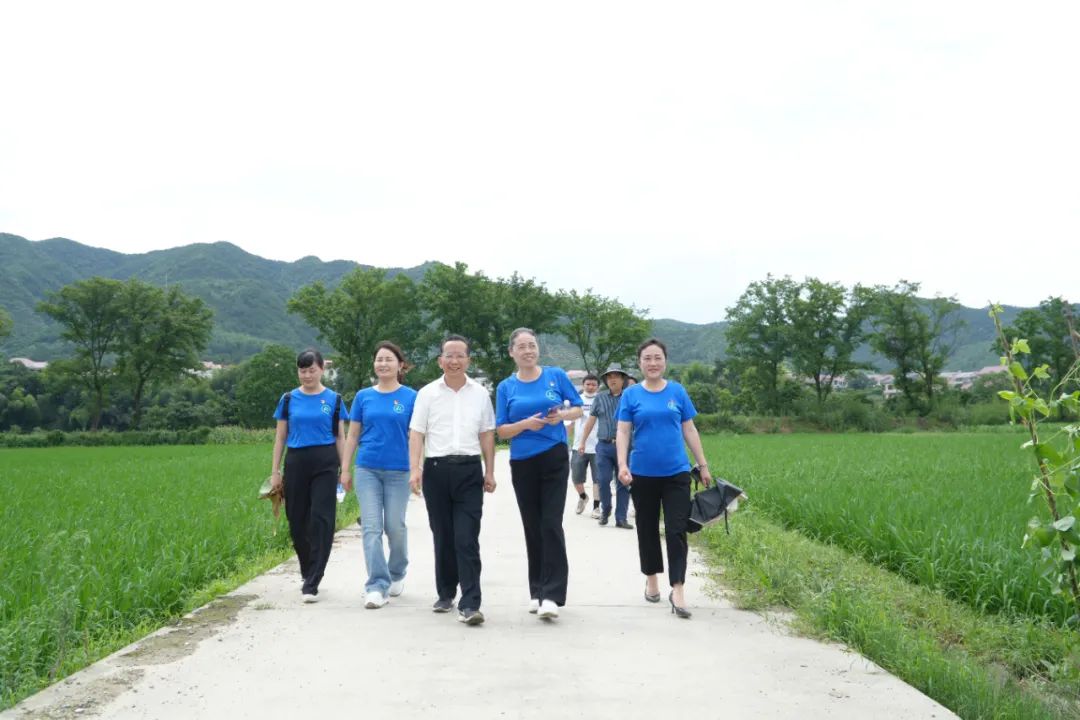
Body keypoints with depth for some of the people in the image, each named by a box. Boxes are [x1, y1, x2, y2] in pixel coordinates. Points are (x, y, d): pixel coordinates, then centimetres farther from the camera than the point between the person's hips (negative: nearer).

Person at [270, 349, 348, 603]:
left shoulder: (333, 399, 4)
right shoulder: (289, 399, 7)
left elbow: (340, 437, 6)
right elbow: (280, 437, 10)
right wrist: (275, 472, 7)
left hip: (325, 464, -2)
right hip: (296, 463, 2)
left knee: (321, 520, -8)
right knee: (297, 522, 7)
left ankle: (311, 584, -6)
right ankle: (309, 574, 27)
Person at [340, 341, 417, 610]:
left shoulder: (410, 397, 0)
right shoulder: (363, 396, 7)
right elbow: (352, 435, 10)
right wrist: (345, 469, 7)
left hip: (398, 471, -1)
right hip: (367, 469, 1)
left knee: (395, 527, 7)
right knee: (371, 527, -4)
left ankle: (397, 574, 31)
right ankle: (377, 586, -3)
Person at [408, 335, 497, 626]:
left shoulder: (479, 393, 9)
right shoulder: (427, 393, 6)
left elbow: (487, 435, 12)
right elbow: (416, 433, 2)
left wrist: (490, 472, 8)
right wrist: (414, 469, -9)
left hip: (469, 470, -1)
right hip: (436, 469, 1)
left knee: (467, 540, -8)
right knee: (442, 537, 10)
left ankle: (469, 604, -9)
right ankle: (445, 594, 25)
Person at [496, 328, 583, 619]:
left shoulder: (556, 376, 1)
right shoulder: (506, 387, 3)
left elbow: (578, 409, 7)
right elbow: (502, 431, 1)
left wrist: (562, 415, -14)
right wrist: (526, 424, -17)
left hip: (554, 459, -2)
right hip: (522, 464, 2)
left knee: (551, 525, -10)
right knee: (532, 528, 10)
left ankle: (551, 595, -9)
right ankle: (537, 591, 20)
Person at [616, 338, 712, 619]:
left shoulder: (677, 391, 3)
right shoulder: (631, 394, 1)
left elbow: (689, 430, 7)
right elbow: (623, 433, -3)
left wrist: (703, 466, 8)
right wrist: (622, 465, -16)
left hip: (676, 473, 0)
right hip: (643, 474, 0)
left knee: (676, 530, -6)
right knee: (647, 529, 13)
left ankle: (677, 590, -4)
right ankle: (652, 579, 30)